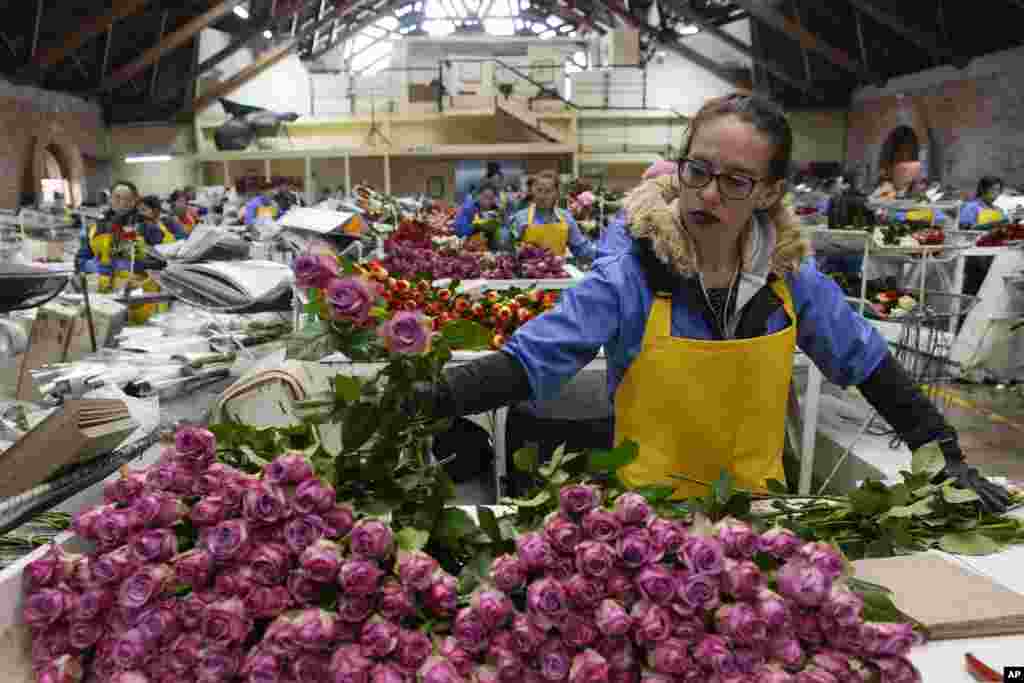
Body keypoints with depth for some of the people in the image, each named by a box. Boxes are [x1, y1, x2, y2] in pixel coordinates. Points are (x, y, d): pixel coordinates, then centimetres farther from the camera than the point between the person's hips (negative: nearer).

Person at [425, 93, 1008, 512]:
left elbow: (869, 363, 7)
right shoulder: (627, 281, -16)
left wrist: (947, 456, 7)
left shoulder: (793, 277, -6)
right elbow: (525, 362, -22)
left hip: (758, 509, 3)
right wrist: (421, 397, -36)